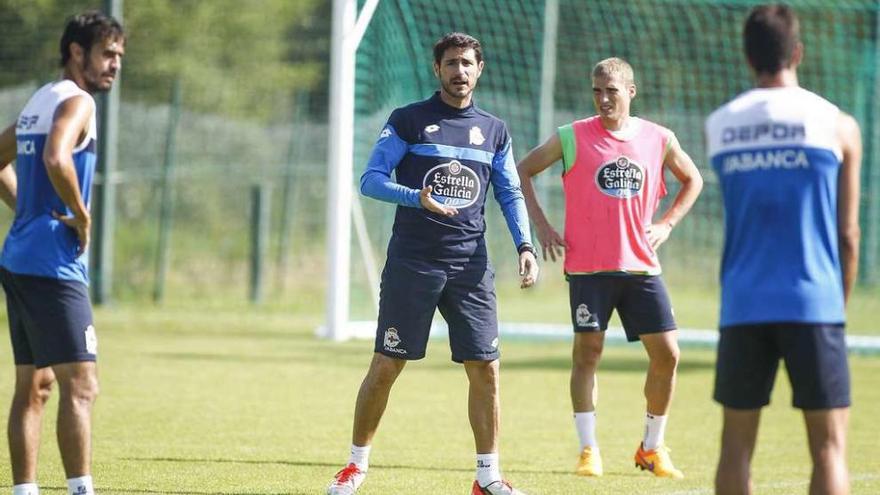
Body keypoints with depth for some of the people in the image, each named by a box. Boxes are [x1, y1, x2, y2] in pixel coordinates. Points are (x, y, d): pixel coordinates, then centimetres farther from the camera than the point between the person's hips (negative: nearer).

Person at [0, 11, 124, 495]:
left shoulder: (39, 101, 18)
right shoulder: (76, 101, -10)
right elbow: (56, 158, -29)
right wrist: (81, 217, -16)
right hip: (52, 263, -10)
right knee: (80, 385, -12)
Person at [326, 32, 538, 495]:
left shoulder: (494, 131, 12)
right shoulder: (408, 120, 1)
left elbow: (511, 194, 17)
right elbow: (371, 179, -5)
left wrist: (524, 245, 1)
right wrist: (418, 198, -22)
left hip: (470, 267, 3)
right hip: (411, 262, -3)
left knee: (485, 370, -1)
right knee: (386, 366, -1)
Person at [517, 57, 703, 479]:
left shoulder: (658, 139, 4)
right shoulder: (573, 137, -3)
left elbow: (692, 179, 21)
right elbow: (522, 171, 6)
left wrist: (666, 224, 8)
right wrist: (541, 226, -1)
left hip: (641, 266, 2)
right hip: (588, 266, -2)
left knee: (666, 353, 0)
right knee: (587, 351, -4)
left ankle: (652, 448, 15)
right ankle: (588, 450, 4)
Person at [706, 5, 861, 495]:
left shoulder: (719, 125, 6)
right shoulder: (836, 125, -1)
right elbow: (847, 233, 2)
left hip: (743, 307, 2)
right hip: (812, 305, -2)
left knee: (737, 441, 9)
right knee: (829, 444, 1)